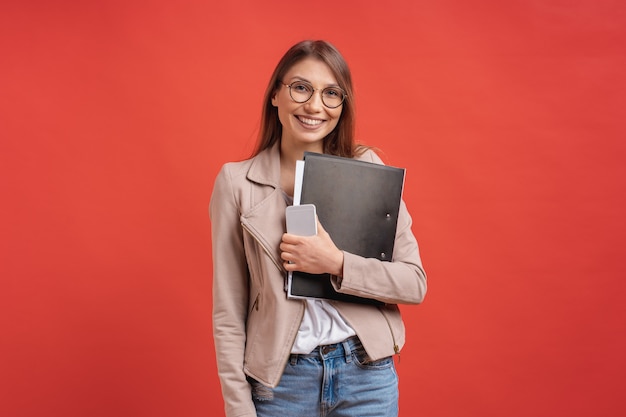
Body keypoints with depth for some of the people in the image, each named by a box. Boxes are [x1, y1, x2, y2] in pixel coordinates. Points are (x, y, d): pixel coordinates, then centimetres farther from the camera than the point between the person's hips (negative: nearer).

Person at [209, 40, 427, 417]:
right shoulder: (237, 182, -4)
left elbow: (415, 283, -4)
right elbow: (229, 313, -3)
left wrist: (337, 264, -18)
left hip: (367, 374, 1)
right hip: (282, 381, 0)